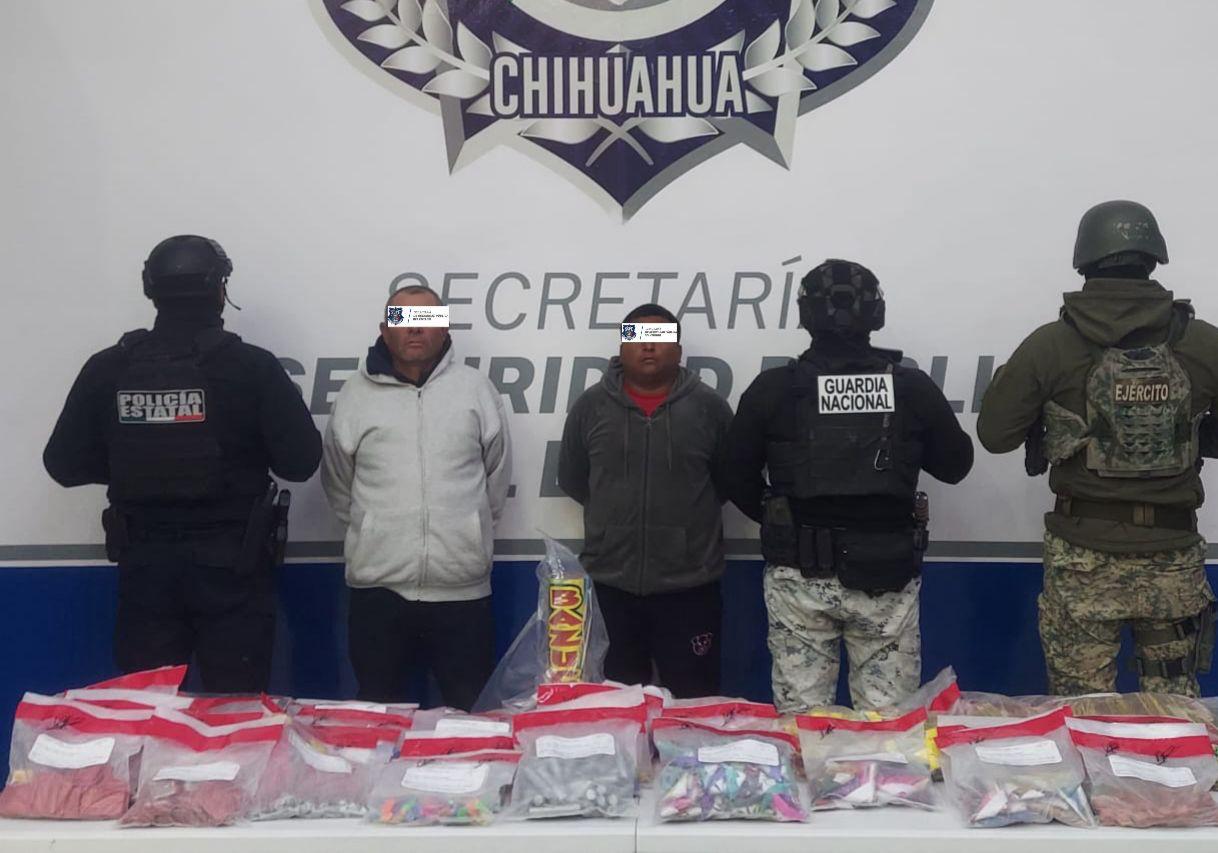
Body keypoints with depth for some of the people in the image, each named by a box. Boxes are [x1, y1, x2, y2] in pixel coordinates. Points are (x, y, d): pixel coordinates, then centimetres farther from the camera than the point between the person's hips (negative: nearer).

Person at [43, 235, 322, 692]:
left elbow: (64, 463, 3)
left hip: (145, 565, 3)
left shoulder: (107, 369, -2)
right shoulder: (253, 367, -10)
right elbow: (300, 461, -11)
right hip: (231, 566, -2)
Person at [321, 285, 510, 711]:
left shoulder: (475, 388, 3)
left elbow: (497, 474, 12)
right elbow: (338, 483, 12)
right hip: (378, 586, 1)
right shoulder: (356, 394, 3)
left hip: (461, 588, 0)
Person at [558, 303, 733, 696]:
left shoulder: (709, 406, -1)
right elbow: (571, 478, 12)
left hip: (689, 584, -1)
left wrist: (688, 512, 7)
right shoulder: (591, 405, 3)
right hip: (610, 583, 2)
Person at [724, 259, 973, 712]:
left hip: (799, 575, 0)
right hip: (885, 575, 1)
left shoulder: (772, 388, -5)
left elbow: (740, 479, 4)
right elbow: (955, 464, 9)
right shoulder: (912, 387, -3)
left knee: (800, 719, 10)